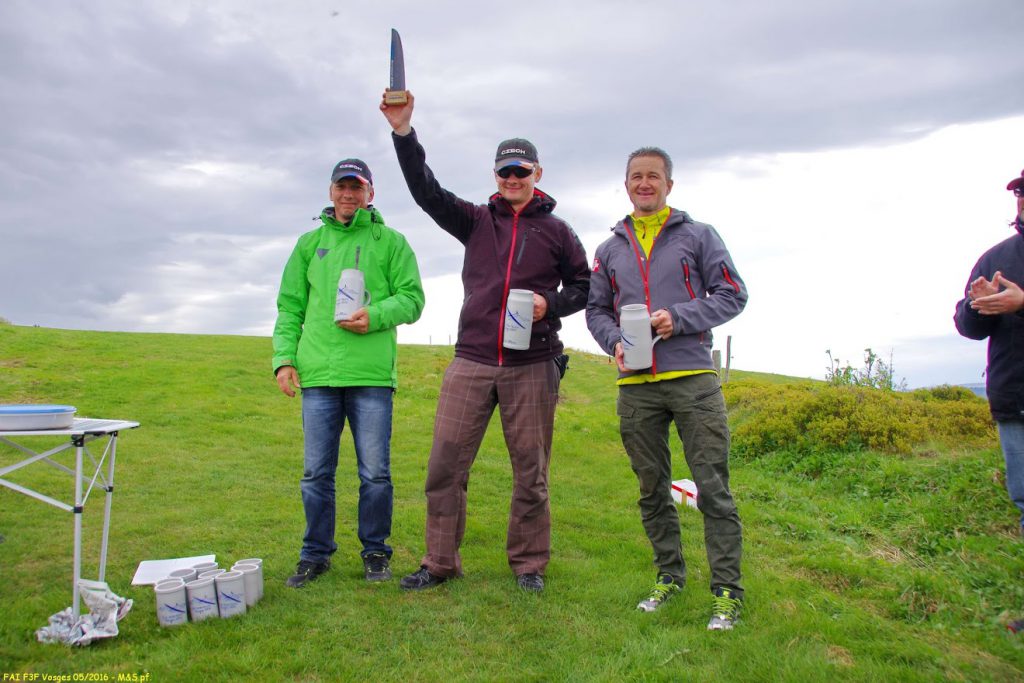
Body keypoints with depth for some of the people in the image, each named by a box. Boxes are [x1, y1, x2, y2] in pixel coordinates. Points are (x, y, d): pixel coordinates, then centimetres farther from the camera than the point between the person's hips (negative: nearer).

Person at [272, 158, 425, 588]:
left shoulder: (390, 242, 9)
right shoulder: (310, 243, 17)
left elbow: (411, 299, 2)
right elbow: (290, 307, 14)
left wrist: (375, 316, -15)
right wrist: (284, 357, 3)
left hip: (372, 374, -2)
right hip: (317, 374, 2)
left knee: (375, 473, 2)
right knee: (316, 473, 7)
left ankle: (375, 552, 20)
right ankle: (316, 554, 23)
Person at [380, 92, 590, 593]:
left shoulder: (556, 231, 10)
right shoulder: (476, 221, 11)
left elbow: (583, 286, 14)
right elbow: (427, 191, 0)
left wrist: (550, 303, -7)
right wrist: (403, 131, -12)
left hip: (532, 367, -1)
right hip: (471, 363, 1)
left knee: (531, 471, 6)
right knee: (445, 463, 0)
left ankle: (528, 564, 22)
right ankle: (440, 563, 15)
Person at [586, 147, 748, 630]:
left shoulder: (698, 236, 7)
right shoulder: (610, 249, 16)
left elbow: (732, 294, 3)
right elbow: (596, 310, 17)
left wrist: (679, 318, -12)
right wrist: (614, 342, -4)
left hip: (693, 377, -3)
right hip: (636, 385, 3)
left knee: (713, 487, -4)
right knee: (652, 489, 10)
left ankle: (727, 590, 6)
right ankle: (669, 574, 25)